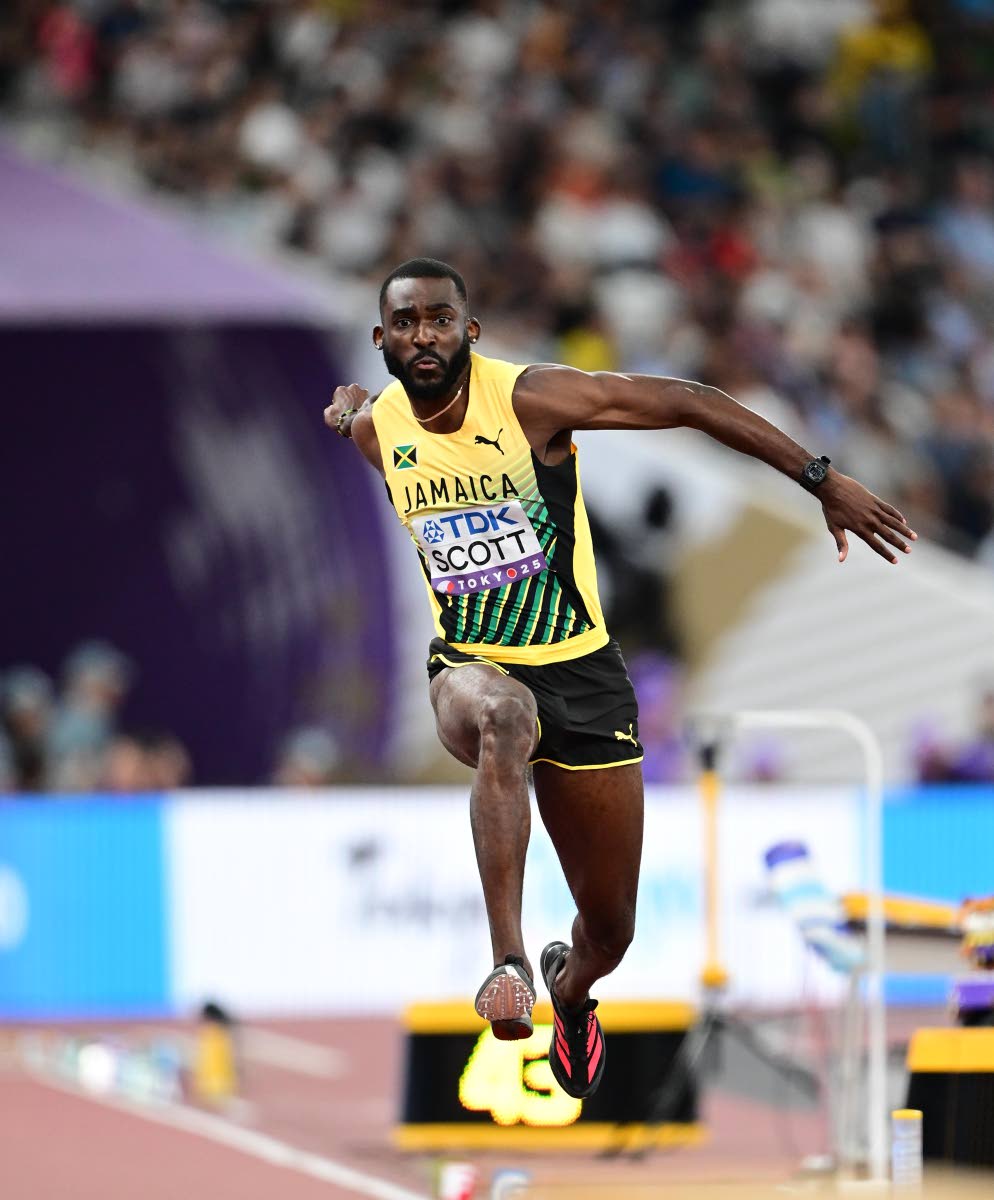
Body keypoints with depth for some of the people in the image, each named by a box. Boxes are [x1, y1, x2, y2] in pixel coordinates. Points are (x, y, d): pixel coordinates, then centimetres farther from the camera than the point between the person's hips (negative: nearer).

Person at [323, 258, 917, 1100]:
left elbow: (688, 403, -13)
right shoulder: (377, 428, -3)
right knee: (501, 719, -41)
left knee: (611, 930, 7)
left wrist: (822, 481, -14)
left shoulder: (530, 399, -16)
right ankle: (510, 963, -45)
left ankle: (570, 992, 46)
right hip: (472, 666, 1)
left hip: (580, 674, -1)